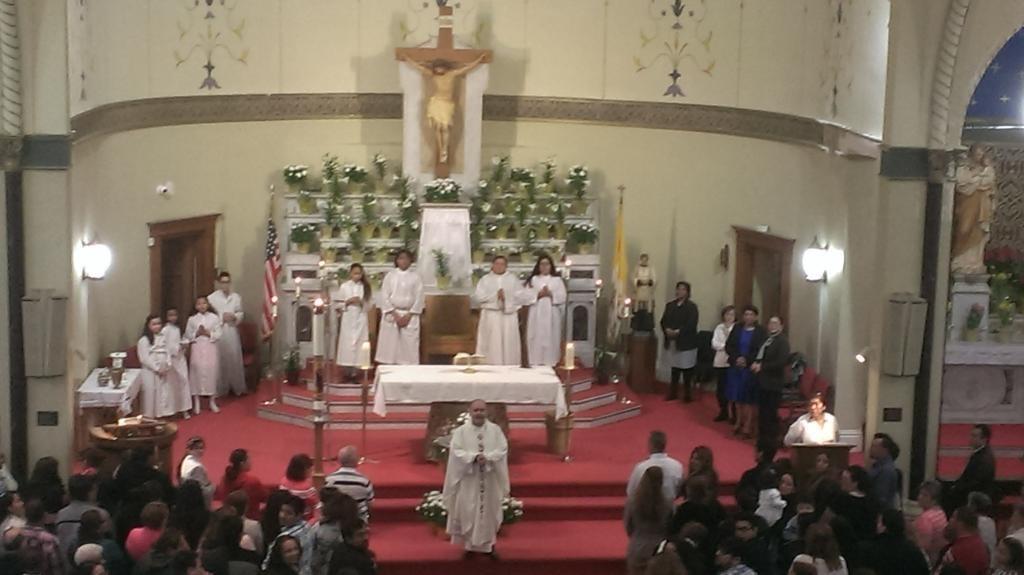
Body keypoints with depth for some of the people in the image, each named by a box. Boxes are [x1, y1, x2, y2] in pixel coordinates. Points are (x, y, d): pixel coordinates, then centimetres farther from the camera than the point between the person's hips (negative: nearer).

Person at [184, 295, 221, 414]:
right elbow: (187, 336, 4)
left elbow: (218, 335, 0)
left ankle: (212, 401, 14)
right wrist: (197, 334, -12)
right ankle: (197, 403, 8)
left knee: (211, 372, 1)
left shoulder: (214, 318, 2)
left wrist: (208, 333, -15)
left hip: (210, 348, 0)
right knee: (197, 372, -1)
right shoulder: (192, 319, 3)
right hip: (197, 349, 0)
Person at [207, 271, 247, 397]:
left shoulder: (236, 297, 8)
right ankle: (221, 388, 6)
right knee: (220, 360, -1)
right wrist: (222, 316, -13)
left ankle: (238, 387, 13)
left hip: (232, 331, 2)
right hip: (218, 331, -2)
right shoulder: (212, 297, -1)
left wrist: (234, 317, -10)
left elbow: (241, 313, 9)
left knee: (235, 359, 4)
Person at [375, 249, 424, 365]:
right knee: (390, 347, -3)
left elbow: (419, 298, 1)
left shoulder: (415, 277, 5)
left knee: (409, 347, -5)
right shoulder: (390, 276, 5)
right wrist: (395, 314, -10)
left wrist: (408, 316, -9)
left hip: (410, 316, 0)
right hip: (391, 315, 0)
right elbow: (384, 297, 0)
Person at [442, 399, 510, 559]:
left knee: (489, 511, 8)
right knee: (468, 511, 3)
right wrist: (474, 457, -25)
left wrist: (487, 457, -23)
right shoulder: (461, 431, -3)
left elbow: (502, 450, -6)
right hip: (468, 479, -1)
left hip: (489, 480, 1)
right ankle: (470, 545, 16)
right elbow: (457, 452, -11)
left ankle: (488, 544, 21)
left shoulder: (495, 430, 1)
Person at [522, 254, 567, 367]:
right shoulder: (532, 280, 10)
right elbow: (526, 295, 0)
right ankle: (535, 363, -1)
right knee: (536, 340, -3)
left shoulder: (557, 280, 9)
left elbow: (563, 297, 0)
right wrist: (538, 294, -12)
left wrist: (551, 294, -13)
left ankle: (551, 363, -1)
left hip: (552, 314, 0)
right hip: (536, 314, 0)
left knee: (551, 339, -3)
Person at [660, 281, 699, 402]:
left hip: (686, 342, -5)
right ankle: (673, 392, 20)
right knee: (674, 368, 12)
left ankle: (687, 394, 12)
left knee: (686, 369, 3)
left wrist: (678, 332, -24)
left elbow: (691, 324, -17)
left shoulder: (691, 306, -7)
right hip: (672, 342, 5)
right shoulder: (670, 305, 11)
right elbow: (663, 321, 6)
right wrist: (667, 330, -14)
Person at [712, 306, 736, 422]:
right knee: (720, 388, 9)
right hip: (720, 361, 4)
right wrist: (725, 346, -13)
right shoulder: (719, 328, 9)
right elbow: (714, 344, 0)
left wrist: (722, 345, -16)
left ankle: (734, 414, 6)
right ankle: (723, 412, 21)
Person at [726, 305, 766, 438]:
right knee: (738, 396, 10)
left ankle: (748, 425, 6)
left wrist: (746, 360, -18)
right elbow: (728, 346, 3)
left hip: (751, 368, -4)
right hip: (736, 366, 4)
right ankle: (739, 422, 21)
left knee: (749, 397, 0)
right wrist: (736, 358, -12)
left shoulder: (760, 331, -6)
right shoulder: (737, 329, 6)